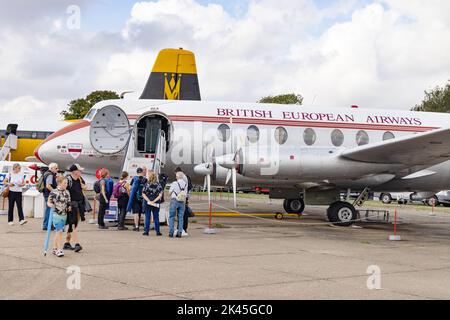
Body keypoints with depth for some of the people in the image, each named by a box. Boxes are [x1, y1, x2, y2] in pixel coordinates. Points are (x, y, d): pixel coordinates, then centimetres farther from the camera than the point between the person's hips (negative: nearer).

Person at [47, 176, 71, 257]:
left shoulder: (67, 192, 6)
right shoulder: (53, 192, -10)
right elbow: (48, 202, -5)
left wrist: (69, 207, 1)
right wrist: (50, 205, -25)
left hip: (64, 214, 6)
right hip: (56, 214, -6)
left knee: (58, 232, 13)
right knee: (59, 231, -12)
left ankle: (55, 248, 24)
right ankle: (59, 250, -8)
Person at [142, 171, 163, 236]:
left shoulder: (146, 184, -6)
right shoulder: (158, 185, -2)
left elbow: (143, 194, -7)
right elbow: (160, 195, -7)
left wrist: (149, 201, -9)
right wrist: (154, 201, -7)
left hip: (147, 203, -1)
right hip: (156, 204, 1)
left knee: (147, 217, 5)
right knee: (156, 217, 8)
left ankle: (146, 231, 6)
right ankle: (157, 231, 9)